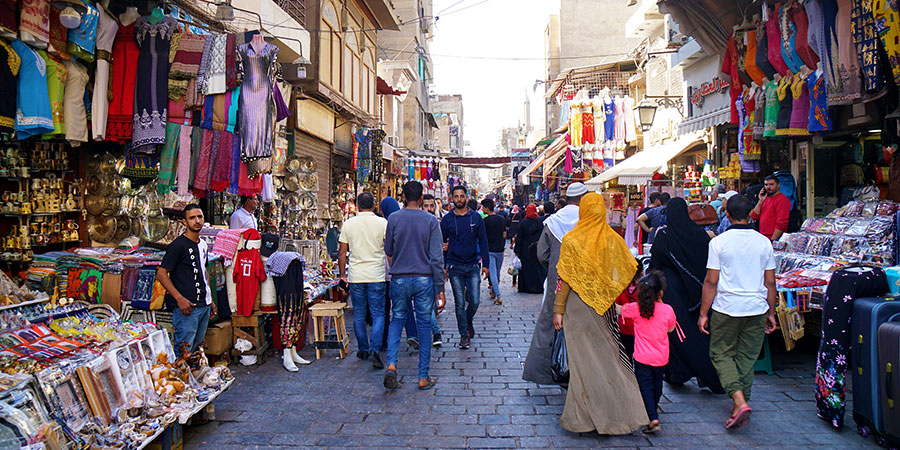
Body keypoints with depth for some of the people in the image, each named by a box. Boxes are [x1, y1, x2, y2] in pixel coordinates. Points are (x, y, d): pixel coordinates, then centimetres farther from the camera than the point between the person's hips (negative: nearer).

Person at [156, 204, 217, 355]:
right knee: (183, 351, -5)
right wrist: (179, 299, -20)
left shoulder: (203, 245, 13)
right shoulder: (178, 245, -10)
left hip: (204, 305, 8)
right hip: (186, 306, -7)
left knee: (198, 347, 15)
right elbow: (161, 274, -14)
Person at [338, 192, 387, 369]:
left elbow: (342, 252, 4)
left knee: (359, 315, 13)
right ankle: (374, 350, -9)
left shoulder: (348, 224, 2)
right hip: (377, 276, -1)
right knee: (378, 314, 4)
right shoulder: (382, 223, -3)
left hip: (356, 276, 2)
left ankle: (363, 349, 22)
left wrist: (342, 274, 13)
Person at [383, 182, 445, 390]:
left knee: (397, 320, 16)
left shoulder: (394, 219, -2)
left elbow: (388, 251, 6)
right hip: (424, 279, -1)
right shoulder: (430, 220, -4)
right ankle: (423, 378, 13)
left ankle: (391, 365, -5)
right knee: (424, 325, 8)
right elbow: (436, 257, -7)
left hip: (399, 279, 1)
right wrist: (440, 288, -3)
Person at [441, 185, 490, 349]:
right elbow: (442, 244, 8)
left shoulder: (476, 218, 5)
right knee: (460, 303, 0)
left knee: (474, 301, -1)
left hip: (472, 266, 1)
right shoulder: (447, 219, 3)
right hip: (455, 268, -1)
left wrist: (485, 264, 2)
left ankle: (468, 321, 30)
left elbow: (483, 242, 8)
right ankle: (464, 334, 13)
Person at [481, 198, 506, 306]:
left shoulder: (485, 221, -13)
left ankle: (498, 296, -12)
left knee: (493, 273, -3)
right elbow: (504, 235, 9)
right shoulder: (502, 219, 4)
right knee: (497, 272, 17)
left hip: (489, 250, -5)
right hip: (500, 249, 5)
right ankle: (493, 292, 31)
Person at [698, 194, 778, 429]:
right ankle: (742, 402, 21)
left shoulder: (719, 242, -9)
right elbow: (770, 282, 6)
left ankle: (739, 401, -8)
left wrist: (703, 313, -1)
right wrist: (771, 312, 17)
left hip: (726, 308, -3)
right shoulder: (764, 242, 1)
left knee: (721, 353, 8)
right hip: (757, 308, 3)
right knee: (747, 357, 13)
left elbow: (711, 282, -8)